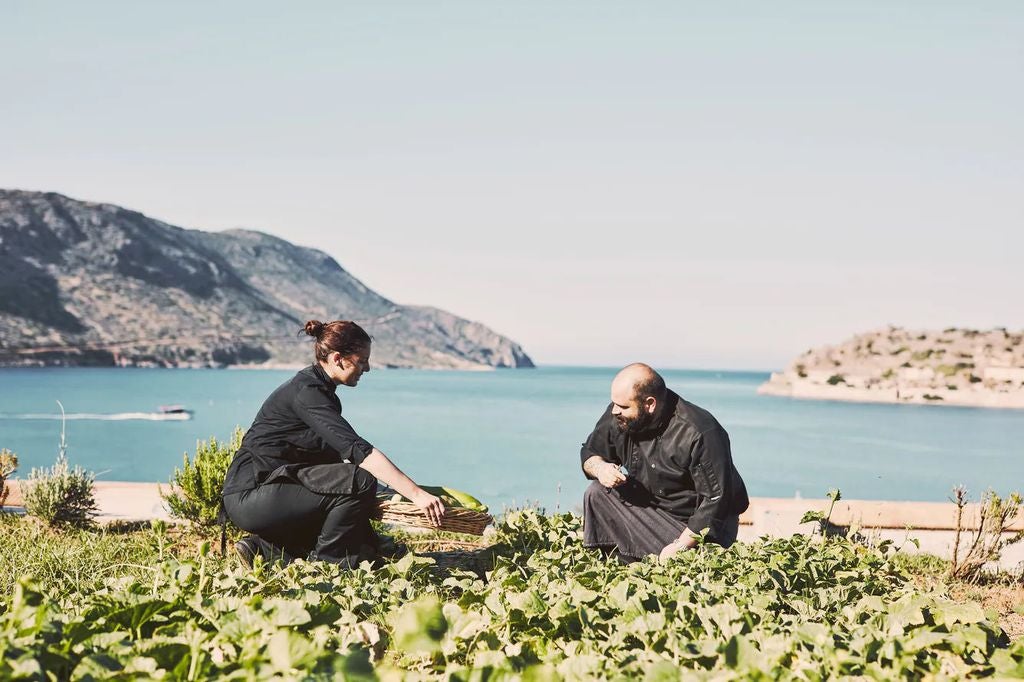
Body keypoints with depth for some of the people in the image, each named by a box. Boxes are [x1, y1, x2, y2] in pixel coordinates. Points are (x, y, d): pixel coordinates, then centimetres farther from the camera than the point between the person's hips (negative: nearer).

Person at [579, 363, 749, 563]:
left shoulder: (700, 434, -28)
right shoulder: (617, 416, -9)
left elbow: (716, 500, -27)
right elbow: (589, 452, 8)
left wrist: (679, 546, -26)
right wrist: (599, 468, -18)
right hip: (650, 506, 6)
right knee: (597, 494, -14)